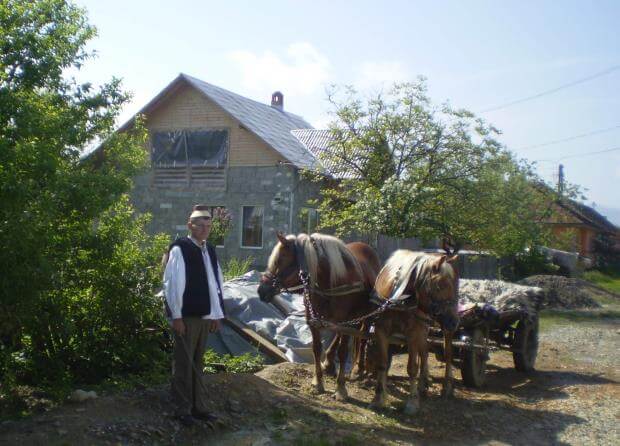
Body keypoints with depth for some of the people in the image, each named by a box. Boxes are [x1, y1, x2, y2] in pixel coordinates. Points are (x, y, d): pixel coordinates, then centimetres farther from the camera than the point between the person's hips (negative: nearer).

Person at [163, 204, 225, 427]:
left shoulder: (209, 251, 11)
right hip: (186, 316, -7)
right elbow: (172, 284, -14)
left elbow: (216, 283, 14)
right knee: (184, 363, 3)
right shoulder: (179, 250, -11)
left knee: (197, 363, 16)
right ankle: (182, 410, 15)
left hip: (204, 316, 7)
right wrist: (176, 316, -16)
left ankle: (198, 407, 26)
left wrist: (217, 314, 12)